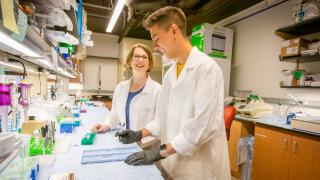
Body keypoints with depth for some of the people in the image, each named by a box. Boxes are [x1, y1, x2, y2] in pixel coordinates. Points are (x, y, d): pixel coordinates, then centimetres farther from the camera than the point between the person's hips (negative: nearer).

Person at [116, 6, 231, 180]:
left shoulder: (206, 67, -17)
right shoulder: (169, 74, 6)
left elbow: (203, 125, -23)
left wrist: (161, 152, -19)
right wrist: (140, 134, -1)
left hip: (199, 165, -6)